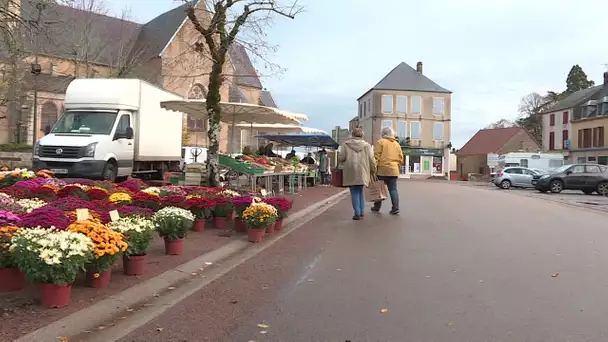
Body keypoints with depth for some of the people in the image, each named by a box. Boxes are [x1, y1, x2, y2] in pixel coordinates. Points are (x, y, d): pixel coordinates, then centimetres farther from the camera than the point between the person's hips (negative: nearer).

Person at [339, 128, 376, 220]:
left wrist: (346, 162, 19)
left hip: (350, 171, -2)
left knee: (354, 192, 2)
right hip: (362, 171, 2)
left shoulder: (346, 144, 4)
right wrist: (373, 170, 13)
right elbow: (371, 159, 3)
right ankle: (361, 212, 17)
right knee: (360, 191, 16)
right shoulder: (366, 145, 7)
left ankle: (357, 214, -4)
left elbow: (342, 158, -3)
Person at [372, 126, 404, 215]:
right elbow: (400, 158, 13)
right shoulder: (397, 144, 14)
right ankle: (395, 208, -6)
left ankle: (377, 207, 16)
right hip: (393, 170, 4)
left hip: (382, 169, -4)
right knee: (393, 189, 4)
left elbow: (376, 156, -10)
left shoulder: (380, 142, -2)